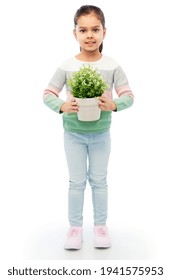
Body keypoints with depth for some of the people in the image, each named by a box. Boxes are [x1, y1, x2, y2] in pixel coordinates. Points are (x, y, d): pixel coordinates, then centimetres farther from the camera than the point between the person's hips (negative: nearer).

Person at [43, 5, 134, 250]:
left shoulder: (112, 66, -9)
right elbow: (48, 94, -6)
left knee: (99, 181, 12)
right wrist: (63, 106, -25)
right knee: (77, 182, 10)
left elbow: (128, 95, -7)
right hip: (74, 133, 0)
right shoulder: (66, 67, -10)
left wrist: (113, 105, -27)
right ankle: (75, 227, 25)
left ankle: (100, 225, 28)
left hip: (100, 133, 0)